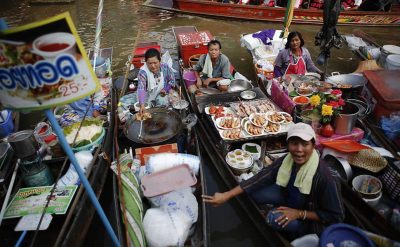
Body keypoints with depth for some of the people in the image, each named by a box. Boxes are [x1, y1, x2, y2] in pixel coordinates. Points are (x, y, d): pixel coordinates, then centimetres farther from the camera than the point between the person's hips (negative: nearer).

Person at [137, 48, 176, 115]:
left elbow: (172, 80, 3)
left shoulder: (165, 67, -16)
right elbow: (141, 89, -38)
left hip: (162, 96, 2)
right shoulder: (143, 72, -26)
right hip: (148, 99, -2)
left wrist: (166, 89, -12)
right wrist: (142, 105, -52)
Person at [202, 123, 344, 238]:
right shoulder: (287, 161, -21)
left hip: (309, 219, -4)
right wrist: (226, 196, -23)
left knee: (275, 219, -29)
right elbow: (260, 179, -18)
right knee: (255, 192, -17)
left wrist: (299, 213, -28)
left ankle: (300, 232, 2)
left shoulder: (323, 176, -35)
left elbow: (336, 216, -23)